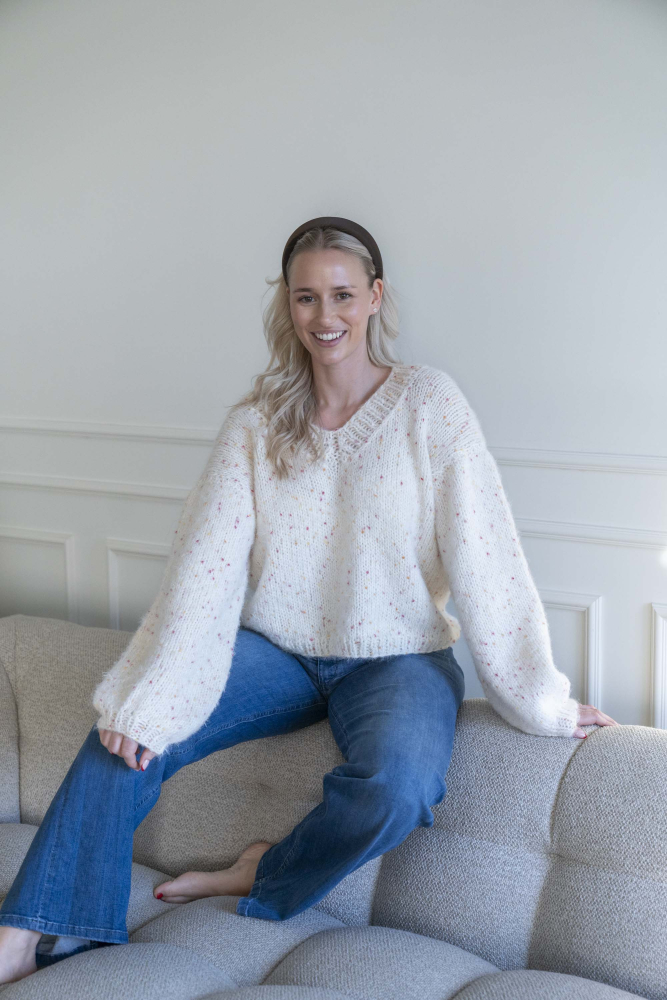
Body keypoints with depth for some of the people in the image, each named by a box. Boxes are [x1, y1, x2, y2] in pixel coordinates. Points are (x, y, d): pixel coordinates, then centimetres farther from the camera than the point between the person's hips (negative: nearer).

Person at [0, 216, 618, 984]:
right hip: (276, 648, 3)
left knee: (396, 787, -33)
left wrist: (542, 699, -8)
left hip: (395, 656, -3)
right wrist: (143, 699, -17)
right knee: (125, 738, -14)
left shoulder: (427, 404, -8)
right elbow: (203, 568, -8)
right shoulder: (255, 423, 1)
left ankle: (263, 880, -4)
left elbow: (483, 557, -10)